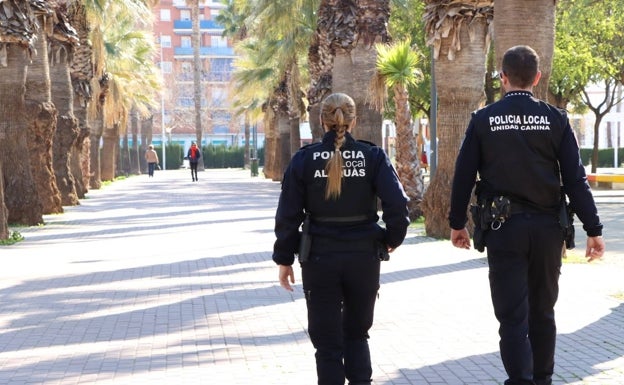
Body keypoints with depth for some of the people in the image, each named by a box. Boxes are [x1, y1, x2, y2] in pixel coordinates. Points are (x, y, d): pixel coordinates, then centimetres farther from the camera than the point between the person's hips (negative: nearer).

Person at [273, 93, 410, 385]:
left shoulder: (304, 159, -4)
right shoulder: (372, 156, -3)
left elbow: (288, 215, -4)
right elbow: (397, 204, -10)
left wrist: (284, 259, 5)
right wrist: (392, 240, 7)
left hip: (320, 259, -1)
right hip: (364, 257, 1)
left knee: (327, 342, 8)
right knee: (356, 333, 21)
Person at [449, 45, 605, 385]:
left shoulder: (483, 120, -2)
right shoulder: (556, 119, -1)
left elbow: (463, 176, -1)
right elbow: (575, 179, -3)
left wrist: (457, 223, 11)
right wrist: (593, 229, 0)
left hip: (504, 228, -2)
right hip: (547, 228, 2)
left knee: (512, 316, 0)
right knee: (542, 312, 16)